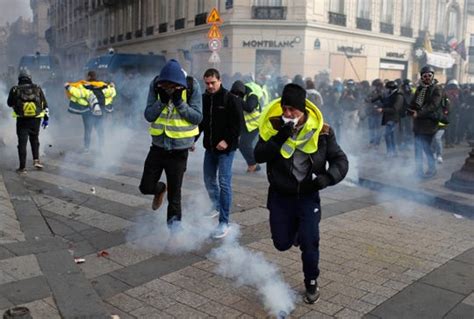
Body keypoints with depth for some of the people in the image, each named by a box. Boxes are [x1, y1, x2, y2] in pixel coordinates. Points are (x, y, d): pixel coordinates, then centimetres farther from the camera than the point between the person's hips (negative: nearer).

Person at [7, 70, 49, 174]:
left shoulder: (15, 90, -4)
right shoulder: (37, 89, 1)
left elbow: (10, 104, 10)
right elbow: (45, 105, 3)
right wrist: (46, 118, 10)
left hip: (22, 120, -1)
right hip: (36, 120, 2)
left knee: (22, 143, 6)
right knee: (34, 140, 23)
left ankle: (22, 167, 6)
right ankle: (36, 160, 10)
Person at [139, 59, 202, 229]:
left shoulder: (192, 87, -13)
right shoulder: (155, 85, -7)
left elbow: (197, 117, -13)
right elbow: (148, 116, -8)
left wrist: (179, 103, -24)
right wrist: (162, 101, -23)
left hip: (179, 150, -3)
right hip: (158, 146, 3)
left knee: (174, 194, 6)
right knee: (146, 187, 8)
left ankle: (174, 226, 26)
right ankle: (160, 190, 44)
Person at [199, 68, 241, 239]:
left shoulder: (229, 99, -10)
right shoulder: (204, 99, 7)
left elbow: (238, 123, -11)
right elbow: (200, 122, 15)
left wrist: (227, 141, -19)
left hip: (226, 148, -6)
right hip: (210, 147, 7)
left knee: (224, 182, -9)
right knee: (209, 180, 17)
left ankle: (224, 222, -5)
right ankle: (216, 207, 42)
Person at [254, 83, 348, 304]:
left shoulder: (320, 130, -11)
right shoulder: (274, 125, -10)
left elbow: (340, 160, -5)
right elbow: (259, 156, -16)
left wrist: (328, 177, -25)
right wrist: (280, 137, -30)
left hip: (308, 196, -1)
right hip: (280, 195, 1)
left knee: (309, 243, -2)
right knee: (282, 243, 8)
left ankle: (311, 283, 25)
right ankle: (295, 228, 44)